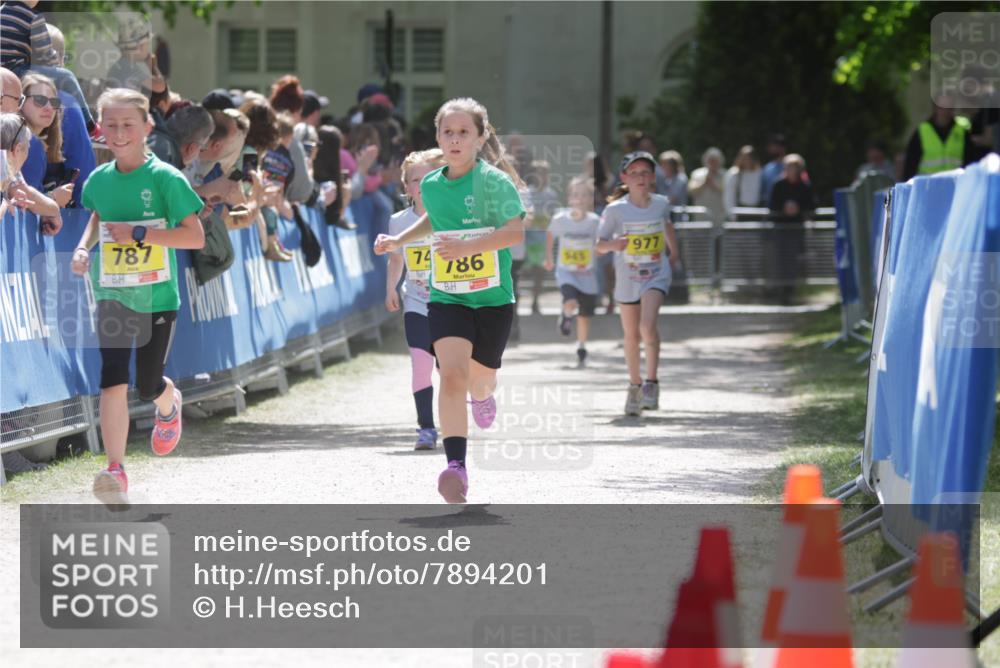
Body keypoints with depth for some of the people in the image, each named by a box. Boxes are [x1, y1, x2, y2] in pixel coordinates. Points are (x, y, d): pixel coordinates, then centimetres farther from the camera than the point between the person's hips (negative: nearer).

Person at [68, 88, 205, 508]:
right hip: (111, 296, 3)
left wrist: (140, 233, -22)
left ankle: (169, 403, 45)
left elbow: (195, 237, -15)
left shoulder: (165, 178, -12)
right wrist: (84, 246, 5)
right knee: (113, 382, -12)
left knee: (147, 386, 7)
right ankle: (115, 471, -12)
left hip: (156, 297, -3)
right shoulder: (99, 180, 2)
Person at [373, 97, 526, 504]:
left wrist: (468, 246, -29)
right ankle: (456, 467, -24)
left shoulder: (494, 181, -12)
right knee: (452, 374, -19)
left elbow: (519, 230, -22)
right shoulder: (431, 185, 5)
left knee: (479, 380, 15)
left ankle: (483, 395, 56)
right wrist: (398, 241, 16)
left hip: (493, 298, -2)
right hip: (446, 297, 2)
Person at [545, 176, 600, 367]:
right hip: (565, 271, -1)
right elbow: (550, 235, 8)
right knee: (571, 302, -26)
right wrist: (548, 258, 9)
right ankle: (566, 316, 11)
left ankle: (581, 348, 31)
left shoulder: (595, 221, -12)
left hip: (587, 274, 1)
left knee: (584, 315, 8)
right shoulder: (560, 219, -12)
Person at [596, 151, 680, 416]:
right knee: (631, 335, 11)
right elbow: (599, 245, -10)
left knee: (648, 325, -23)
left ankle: (652, 382, -10)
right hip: (626, 277, 1)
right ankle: (635, 385, 31)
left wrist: (673, 252, 31)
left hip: (656, 274, -1)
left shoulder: (661, 203, -4)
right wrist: (612, 244, -32)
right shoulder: (615, 209, -12)